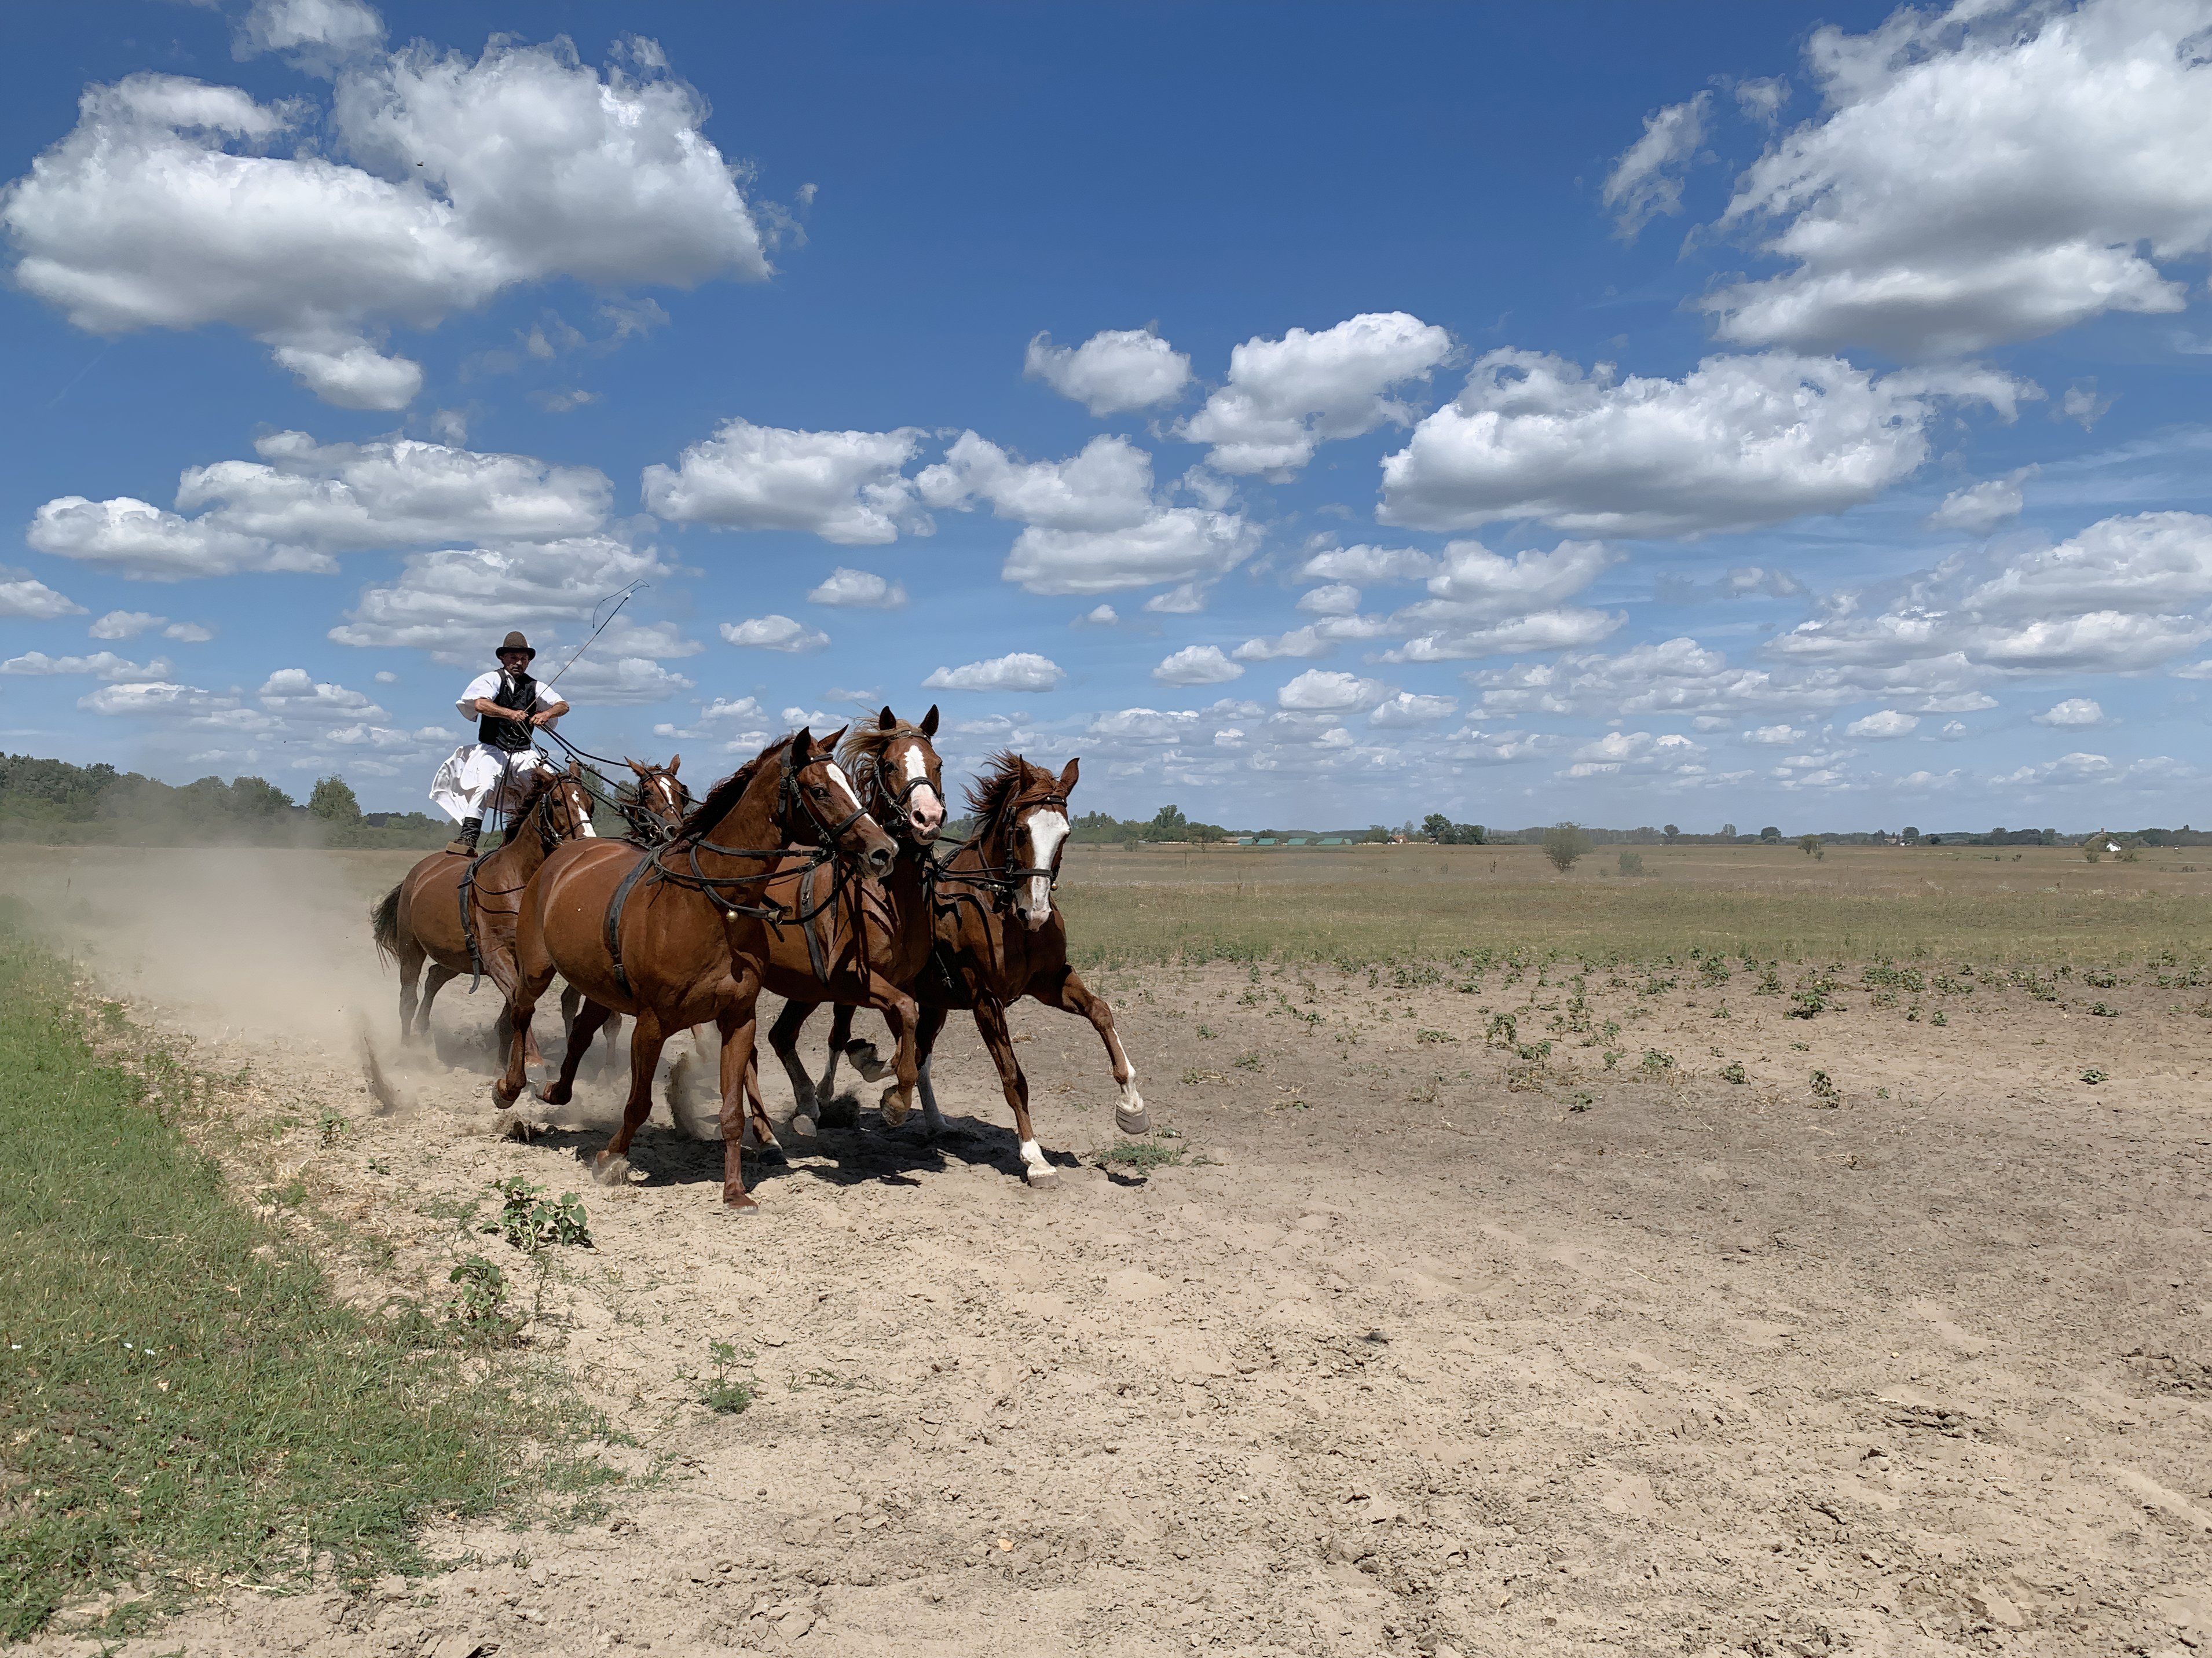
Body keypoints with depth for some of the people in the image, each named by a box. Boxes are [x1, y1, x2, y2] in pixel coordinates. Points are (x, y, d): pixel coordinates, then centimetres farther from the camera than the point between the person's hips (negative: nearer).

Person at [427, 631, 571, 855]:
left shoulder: (534, 687, 14)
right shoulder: (492, 679, 3)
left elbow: (563, 706, 3)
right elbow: (480, 704, -18)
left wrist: (547, 714, -20)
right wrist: (510, 713, -35)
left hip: (523, 755, 4)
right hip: (492, 750, -4)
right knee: (485, 784, -29)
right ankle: (468, 836, -32)